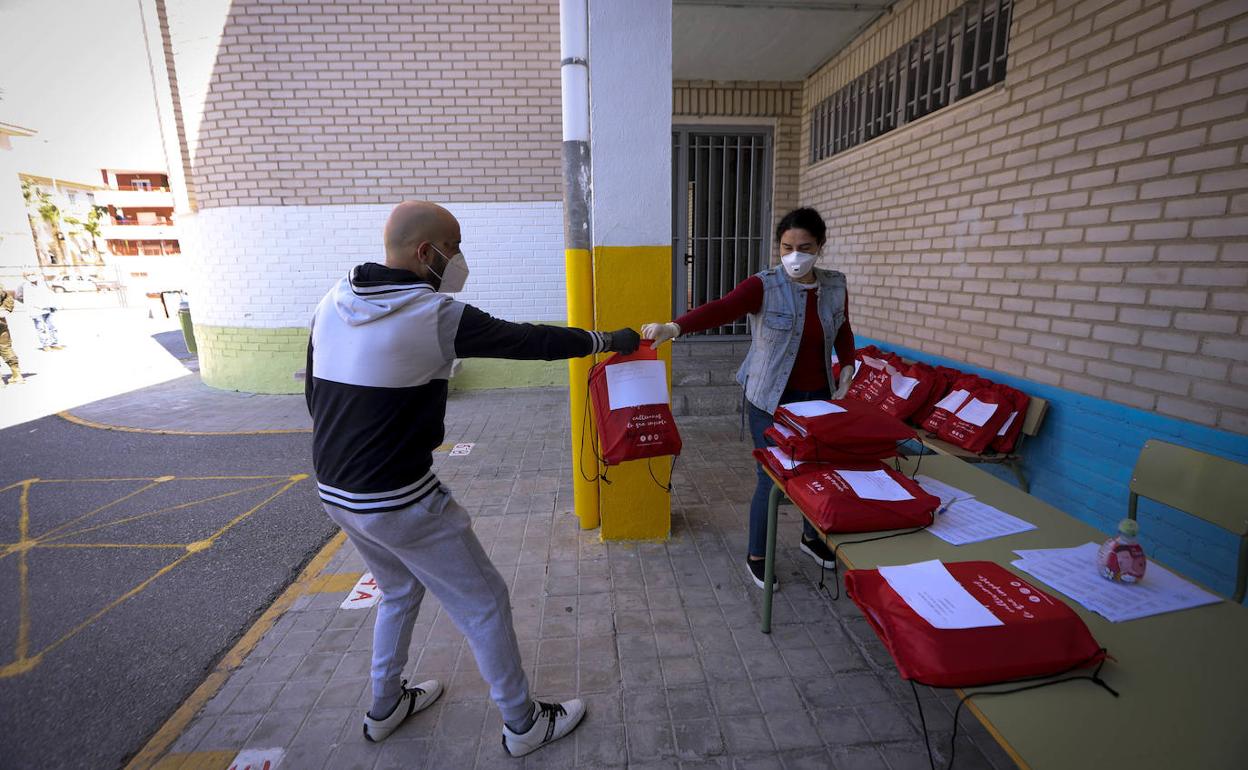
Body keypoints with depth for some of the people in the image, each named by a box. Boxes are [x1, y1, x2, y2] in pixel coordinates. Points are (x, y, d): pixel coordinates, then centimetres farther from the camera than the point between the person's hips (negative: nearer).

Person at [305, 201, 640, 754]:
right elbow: (528, 340, -14)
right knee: (483, 601, 10)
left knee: (400, 589, 30)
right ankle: (523, 724, 28)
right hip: (398, 502, -8)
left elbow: (315, 393, 10)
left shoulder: (332, 304, 3)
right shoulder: (435, 314, -20)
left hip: (334, 492, 9)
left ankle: (385, 708, 49)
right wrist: (607, 340, -1)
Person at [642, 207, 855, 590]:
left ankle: (811, 536, 46)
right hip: (771, 399, -5)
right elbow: (721, 309, -33)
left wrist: (847, 368, 2)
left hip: (818, 396, 5)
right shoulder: (763, 286, -15)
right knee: (772, 478, 0)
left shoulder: (836, 286, 1)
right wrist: (674, 327, -50)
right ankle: (756, 556, 24)